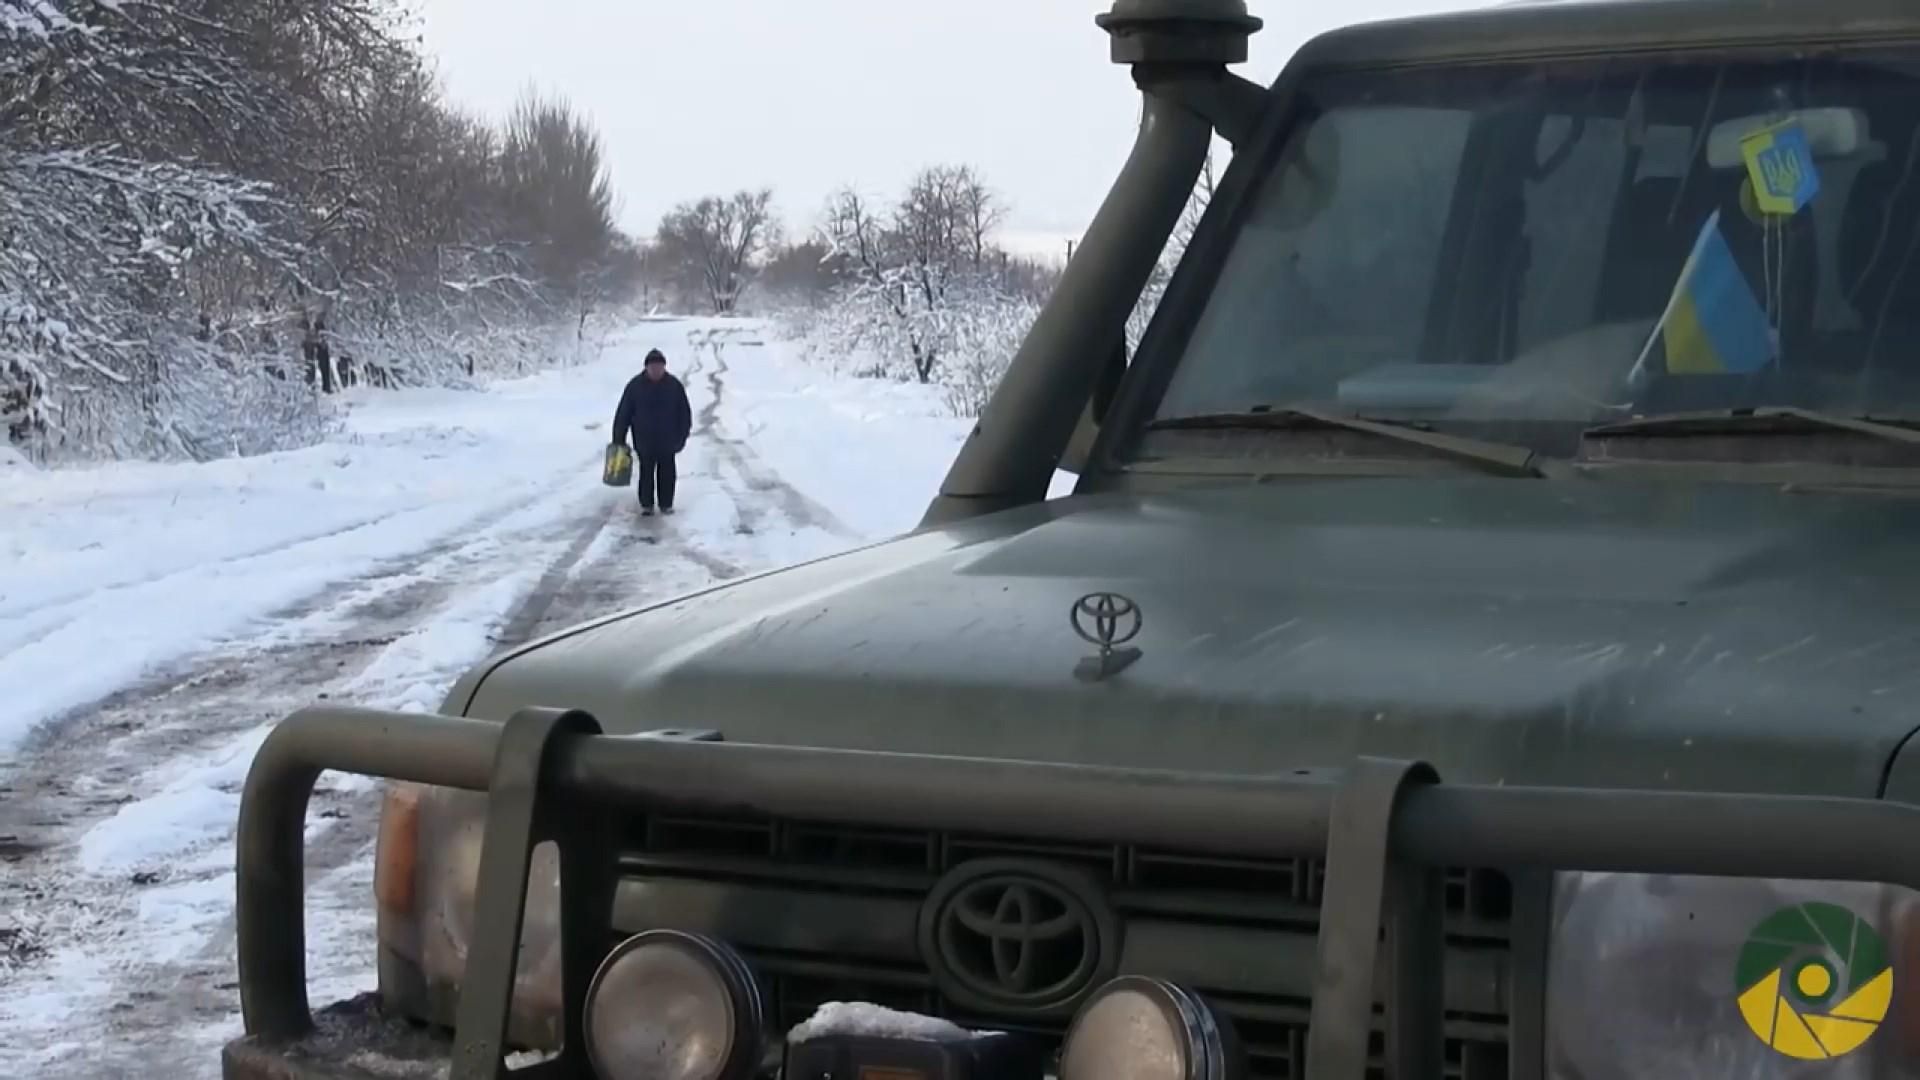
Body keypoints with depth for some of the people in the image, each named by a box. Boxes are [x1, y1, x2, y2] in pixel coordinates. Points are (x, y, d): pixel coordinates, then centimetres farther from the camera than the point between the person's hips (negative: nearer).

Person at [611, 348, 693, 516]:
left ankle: (666, 504, 18)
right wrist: (618, 439, -4)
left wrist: (682, 435, -1)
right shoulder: (635, 385, -6)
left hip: (667, 441, 1)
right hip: (644, 441, -1)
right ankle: (646, 504, 16)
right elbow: (623, 413, -4)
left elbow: (685, 412, 3)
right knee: (646, 473, 6)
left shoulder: (674, 385, -3)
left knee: (667, 473, 6)